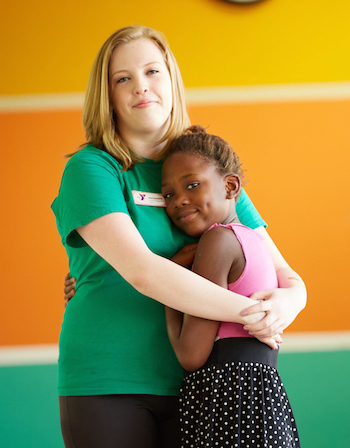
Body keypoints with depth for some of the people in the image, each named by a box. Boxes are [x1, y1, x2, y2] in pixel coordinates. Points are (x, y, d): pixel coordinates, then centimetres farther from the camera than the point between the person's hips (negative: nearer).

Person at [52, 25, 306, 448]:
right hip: (108, 381, -4)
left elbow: (284, 274, 12)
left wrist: (289, 301, -13)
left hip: (190, 381, 4)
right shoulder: (90, 168, -4)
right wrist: (249, 312, -18)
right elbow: (141, 270, -19)